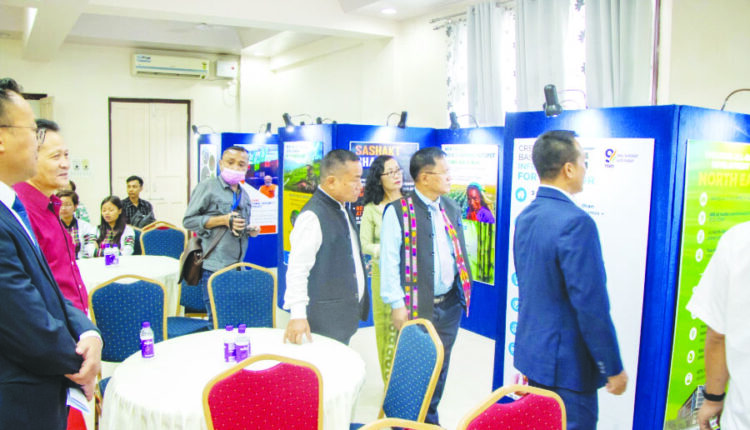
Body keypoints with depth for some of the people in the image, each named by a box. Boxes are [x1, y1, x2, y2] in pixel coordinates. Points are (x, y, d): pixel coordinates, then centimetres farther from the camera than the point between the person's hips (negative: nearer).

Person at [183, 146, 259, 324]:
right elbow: (189, 221, -7)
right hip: (215, 267, -6)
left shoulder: (244, 195, 20)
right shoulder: (207, 187, -1)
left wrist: (251, 230, 8)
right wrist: (223, 219, -15)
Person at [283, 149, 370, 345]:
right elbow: (298, 268, -22)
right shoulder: (312, 216, -19)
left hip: (346, 315, 9)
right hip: (326, 320, -9)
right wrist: (298, 314, -25)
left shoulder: (342, 209, 10)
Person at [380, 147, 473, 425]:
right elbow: (389, 260, -13)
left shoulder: (451, 209, 9)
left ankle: (430, 417, 34)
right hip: (418, 306, -6)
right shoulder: (398, 211, -11)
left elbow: (459, 252, 13)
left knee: (440, 366, 16)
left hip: (450, 304, 6)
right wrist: (397, 304, -15)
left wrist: (464, 290, 7)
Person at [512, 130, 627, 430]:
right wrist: (614, 368, -13)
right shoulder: (576, 222, -23)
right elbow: (591, 305, -23)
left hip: (532, 351, 9)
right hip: (567, 363, -9)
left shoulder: (525, 217, 5)